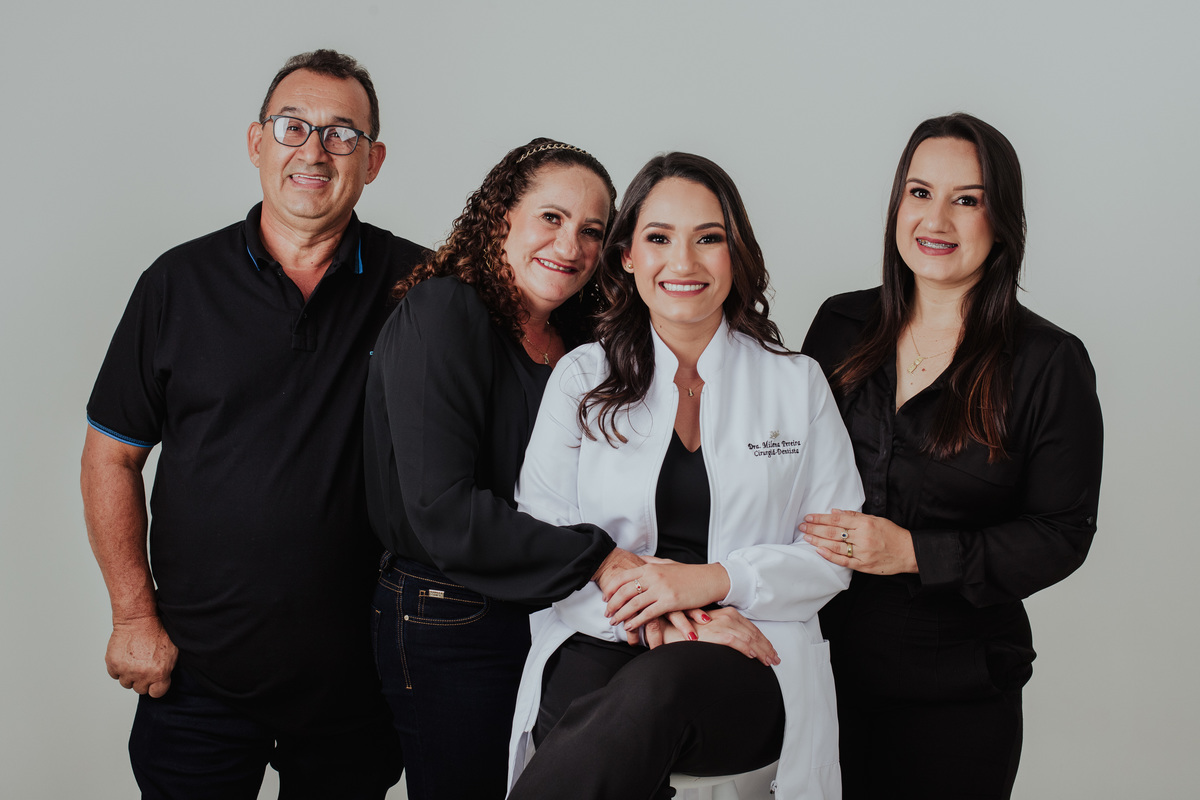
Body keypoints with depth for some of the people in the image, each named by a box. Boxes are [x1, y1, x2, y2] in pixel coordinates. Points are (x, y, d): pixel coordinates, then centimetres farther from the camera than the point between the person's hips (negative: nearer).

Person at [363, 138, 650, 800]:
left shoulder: (578, 335, 9)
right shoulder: (441, 314, -13)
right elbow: (441, 511, -22)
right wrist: (597, 559, -23)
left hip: (551, 617, 7)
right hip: (451, 632, -6)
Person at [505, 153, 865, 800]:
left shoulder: (798, 385, 11)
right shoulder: (581, 378, 12)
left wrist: (714, 581, -11)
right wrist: (660, 619, -12)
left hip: (749, 662, 1)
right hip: (601, 648, 0)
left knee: (656, 692, -37)